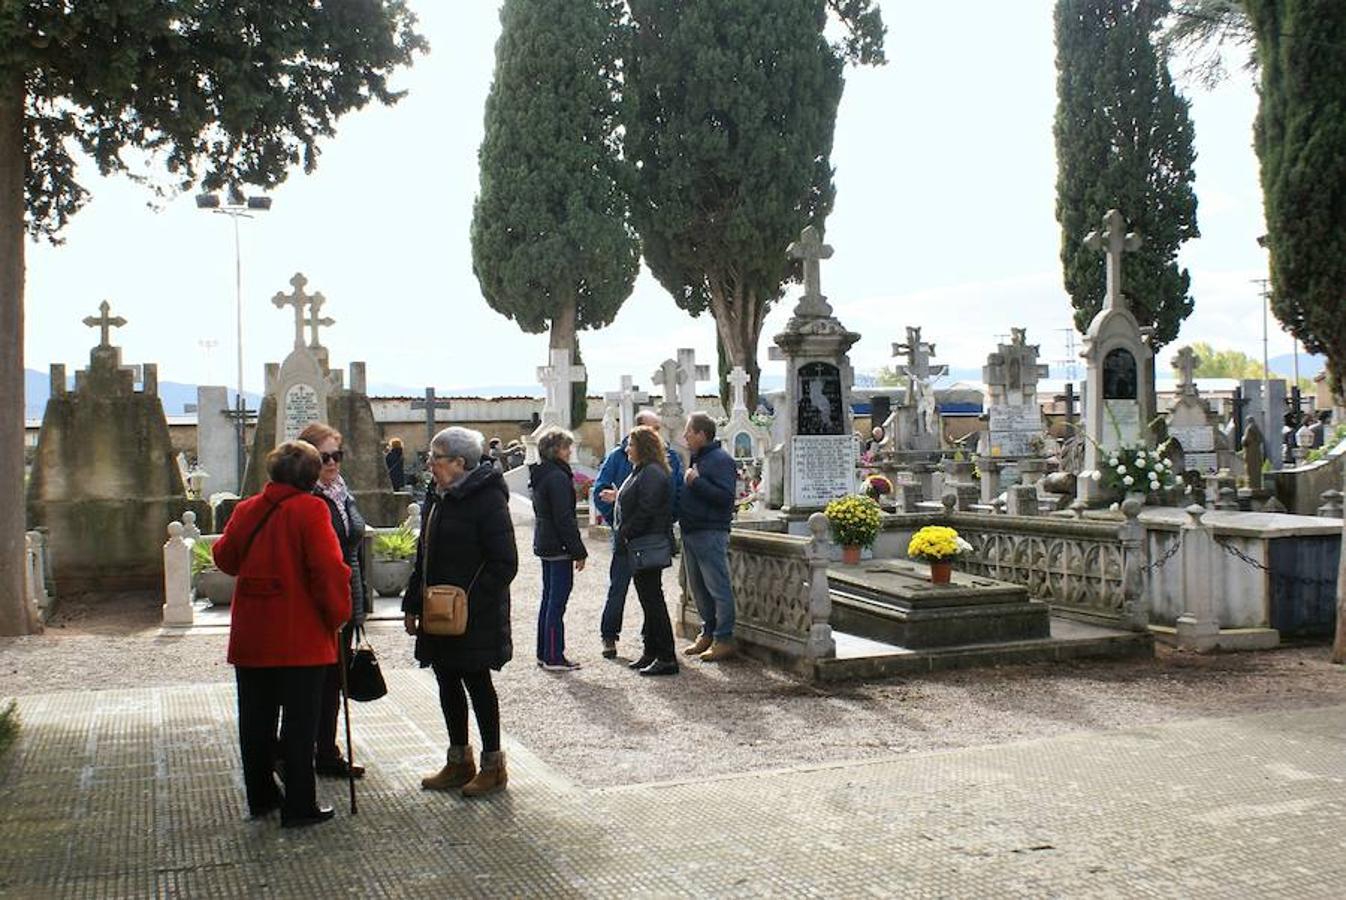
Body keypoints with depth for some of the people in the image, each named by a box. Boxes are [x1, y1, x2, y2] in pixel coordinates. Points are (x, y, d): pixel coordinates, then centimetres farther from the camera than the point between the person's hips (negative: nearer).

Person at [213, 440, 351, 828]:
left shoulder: (247, 509, 5)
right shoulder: (310, 509, -13)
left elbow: (224, 556, 17)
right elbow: (328, 568, -19)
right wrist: (338, 613, -7)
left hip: (249, 634, 6)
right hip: (301, 636, -5)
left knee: (255, 718, 16)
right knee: (300, 720, 2)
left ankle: (260, 796, 27)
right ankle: (299, 806, 6)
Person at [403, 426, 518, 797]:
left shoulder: (487, 498, -15)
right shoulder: (436, 497, 11)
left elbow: (504, 563, -17)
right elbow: (424, 557, 17)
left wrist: (471, 601, -21)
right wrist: (413, 604, 13)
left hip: (475, 617, -8)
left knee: (476, 682, 1)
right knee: (447, 683, 14)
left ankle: (493, 766, 14)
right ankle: (458, 761, 27)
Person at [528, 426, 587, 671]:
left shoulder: (540, 474, 13)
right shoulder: (558, 477, -17)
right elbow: (564, 519, -20)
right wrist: (579, 552, -15)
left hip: (544, 545, 10)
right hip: (559, 547, -10)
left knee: (548, 598, 15)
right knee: (557, 602, -5)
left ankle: (544, 653, 22)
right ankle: (553, 658, -2)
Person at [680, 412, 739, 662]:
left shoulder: (720, 460, -12)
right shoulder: (696, 458, 17)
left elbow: (725, 496, -22)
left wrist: (696, 482, -22)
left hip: (711, 533, -10)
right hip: (691, 532, 10)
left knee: (718, 587, -5)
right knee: (697, 587, 14)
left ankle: (724, 639, -1)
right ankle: (708, 633, 24)